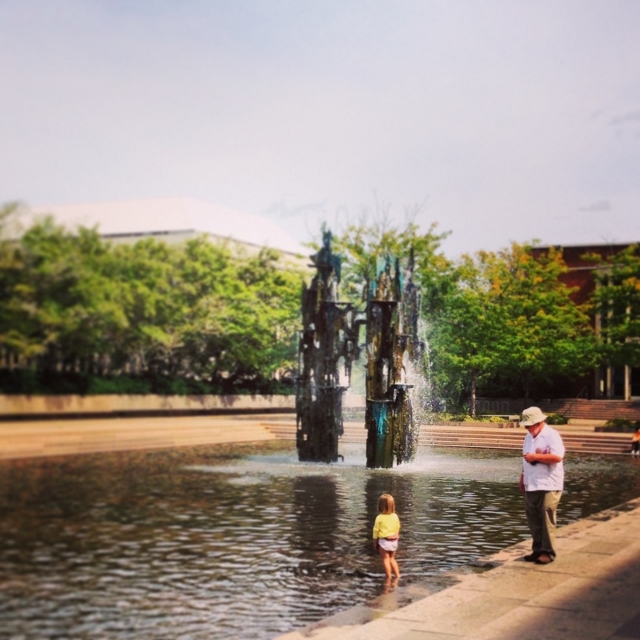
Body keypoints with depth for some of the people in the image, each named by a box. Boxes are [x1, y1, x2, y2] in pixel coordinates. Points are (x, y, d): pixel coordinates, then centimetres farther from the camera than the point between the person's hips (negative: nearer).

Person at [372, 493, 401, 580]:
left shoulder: (379, 517, -15)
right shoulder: (395, 516, -3)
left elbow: (376, 531, -8)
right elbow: (398, 529, 7)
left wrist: (375, 542, 3)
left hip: (384, 541, -4)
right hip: (394, 540, 5)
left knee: (385, 559, 8)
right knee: (392, 558, 21)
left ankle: (389, 577, 11)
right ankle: (397, 575, 20)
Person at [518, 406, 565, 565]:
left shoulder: (552, 435, -11)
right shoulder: (529, 437, 15)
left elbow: (557, 457, -23)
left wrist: (536, 457, -20)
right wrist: (523, 477, 19)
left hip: (548, 485, -8)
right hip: (531, 485, 8)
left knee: (546, 519, -5)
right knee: (533, 519, 10)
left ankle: (548, 552, 4)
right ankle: (538, 549, 20)